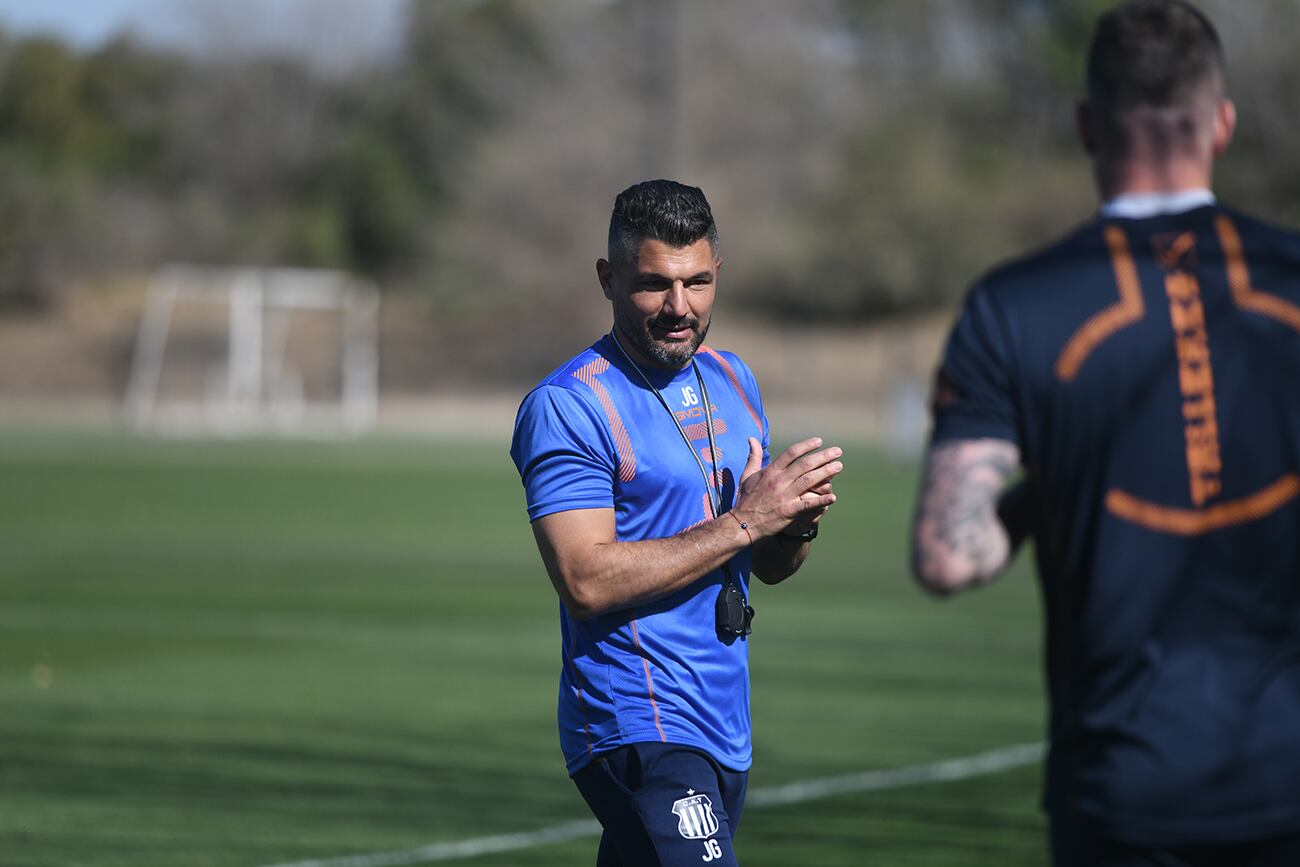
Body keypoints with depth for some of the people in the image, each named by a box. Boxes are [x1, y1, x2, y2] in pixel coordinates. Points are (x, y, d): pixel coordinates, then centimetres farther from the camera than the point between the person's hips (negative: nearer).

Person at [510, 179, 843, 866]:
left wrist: (797, 522, -4)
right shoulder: (566, 406, -10)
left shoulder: (732, 379, 15)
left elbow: (769, 567, 20)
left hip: (724, 729, 8)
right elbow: (587, 583, -19)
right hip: (638, 732, -8)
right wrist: (742, 521, -18)